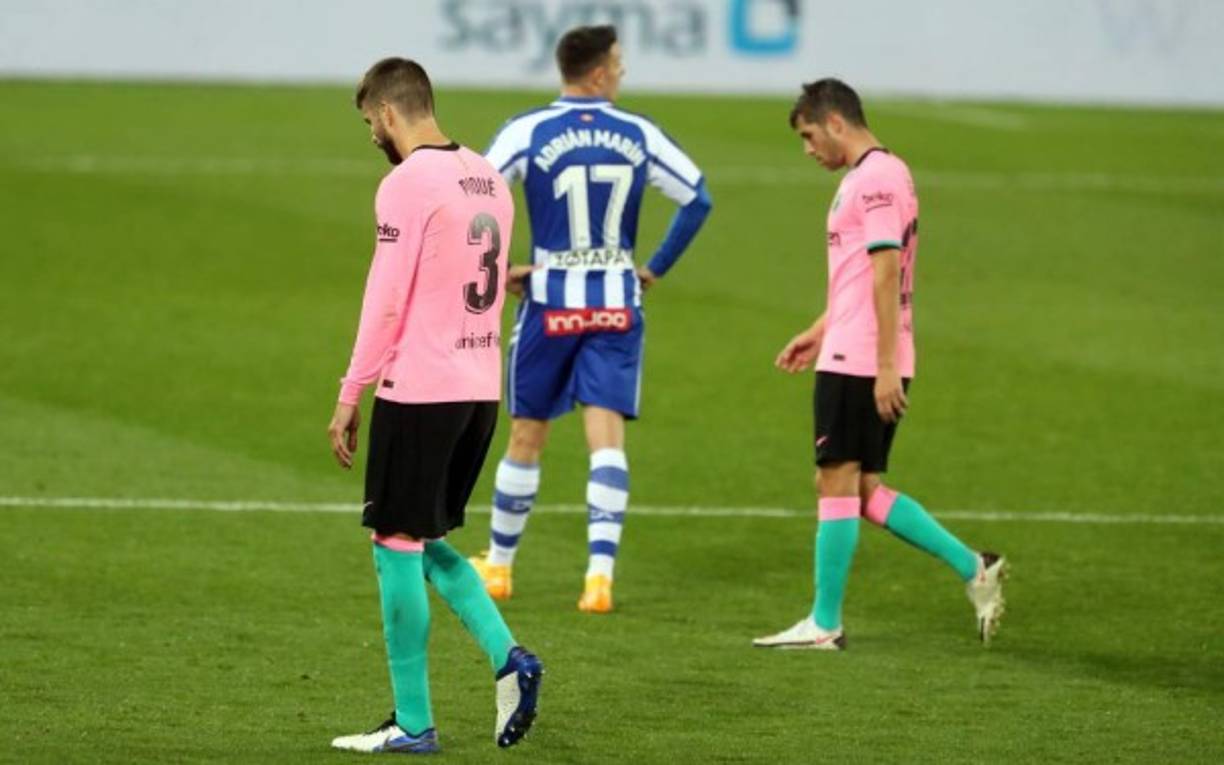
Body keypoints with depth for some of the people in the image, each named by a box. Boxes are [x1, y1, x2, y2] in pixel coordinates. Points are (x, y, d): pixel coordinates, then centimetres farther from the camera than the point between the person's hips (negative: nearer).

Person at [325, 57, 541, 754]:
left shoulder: (408, 183, -12)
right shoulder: (489, 180, 13)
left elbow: (386, 301, -14)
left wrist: (350, 396, -9)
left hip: (418, 388, -8)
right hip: (481, 389, 8)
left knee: (398, 544, 1)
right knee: (426, 542, 19)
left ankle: (413, 723, 3)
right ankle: (508, 658, 2)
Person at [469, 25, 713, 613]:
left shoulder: (528, 132, -7)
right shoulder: (638, 135, 0)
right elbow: (698, 198, 5)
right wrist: (656, 268, 13)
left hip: (549, 304, -1)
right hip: (617, 306, 1)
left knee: (525, 438, 12)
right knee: (607, 439, -2)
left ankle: (498, 566, 25)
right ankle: (600, 573, -16)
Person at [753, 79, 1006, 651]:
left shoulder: (874, 178, -14)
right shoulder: (878, 174, 19)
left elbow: (885, 274, -19)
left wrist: (885, 367, -21)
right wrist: (820, 332, 26)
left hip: (857, 364, -10)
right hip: (862, 360, 10)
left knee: (837, 483, -4)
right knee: (864, 489, 11)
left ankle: (824, 624, 1)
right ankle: (974, 569, 10)